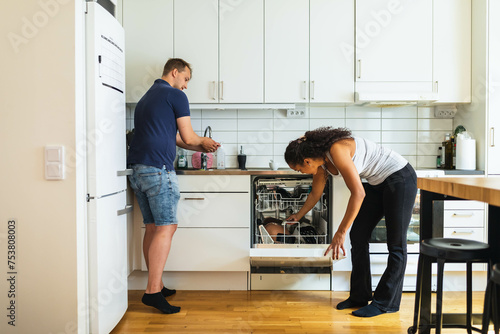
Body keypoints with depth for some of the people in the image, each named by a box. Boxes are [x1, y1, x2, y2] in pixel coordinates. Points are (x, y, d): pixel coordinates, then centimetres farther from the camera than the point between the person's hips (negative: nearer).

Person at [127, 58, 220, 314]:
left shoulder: (146, 98, 26)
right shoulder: (176, 96, -1)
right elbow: (188, 138, -1)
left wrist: (200, 147, 28)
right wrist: (204, 142, 20)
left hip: (137, 170, 9)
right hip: (158, 170, -9)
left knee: (152, 228, 12)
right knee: (166, 227, -7)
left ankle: (155, 285, 19)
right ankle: (152, 291, -9)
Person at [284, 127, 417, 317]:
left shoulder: (336, 150, -30)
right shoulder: (321, 162, -2)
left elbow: (358, 193, -32)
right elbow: (315, 194, 15)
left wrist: (341, 232, -29)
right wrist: (298, 216, 29)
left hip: (400, 178, -9)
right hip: (377, 183, 9)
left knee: (396, 244, -2)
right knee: (358, 237, 5)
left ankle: (386, 302, 7)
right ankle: (360, 296, 14)